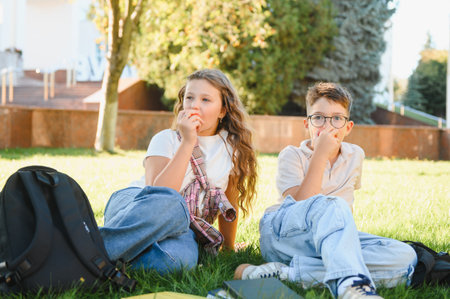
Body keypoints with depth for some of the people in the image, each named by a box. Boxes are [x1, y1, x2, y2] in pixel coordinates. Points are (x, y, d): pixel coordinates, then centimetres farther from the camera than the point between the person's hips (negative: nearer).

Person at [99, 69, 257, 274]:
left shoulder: (233, 147, 7)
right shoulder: (166, 140, -1)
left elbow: (230, 202, 17)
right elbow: (159, 193, -19)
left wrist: (228, 247, 22)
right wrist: (187, 143, -18)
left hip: (181, 227, 2)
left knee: (178, 258, -39)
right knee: (170, 204, -42)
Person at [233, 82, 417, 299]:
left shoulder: (355, 155, 14)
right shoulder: (292, 156, 0)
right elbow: (300, 205, -17)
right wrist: (320, 155, -17)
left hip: (331, 239, 5)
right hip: (281, 232, -5)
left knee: (405, 257, -22)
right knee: (332, 205, -36)